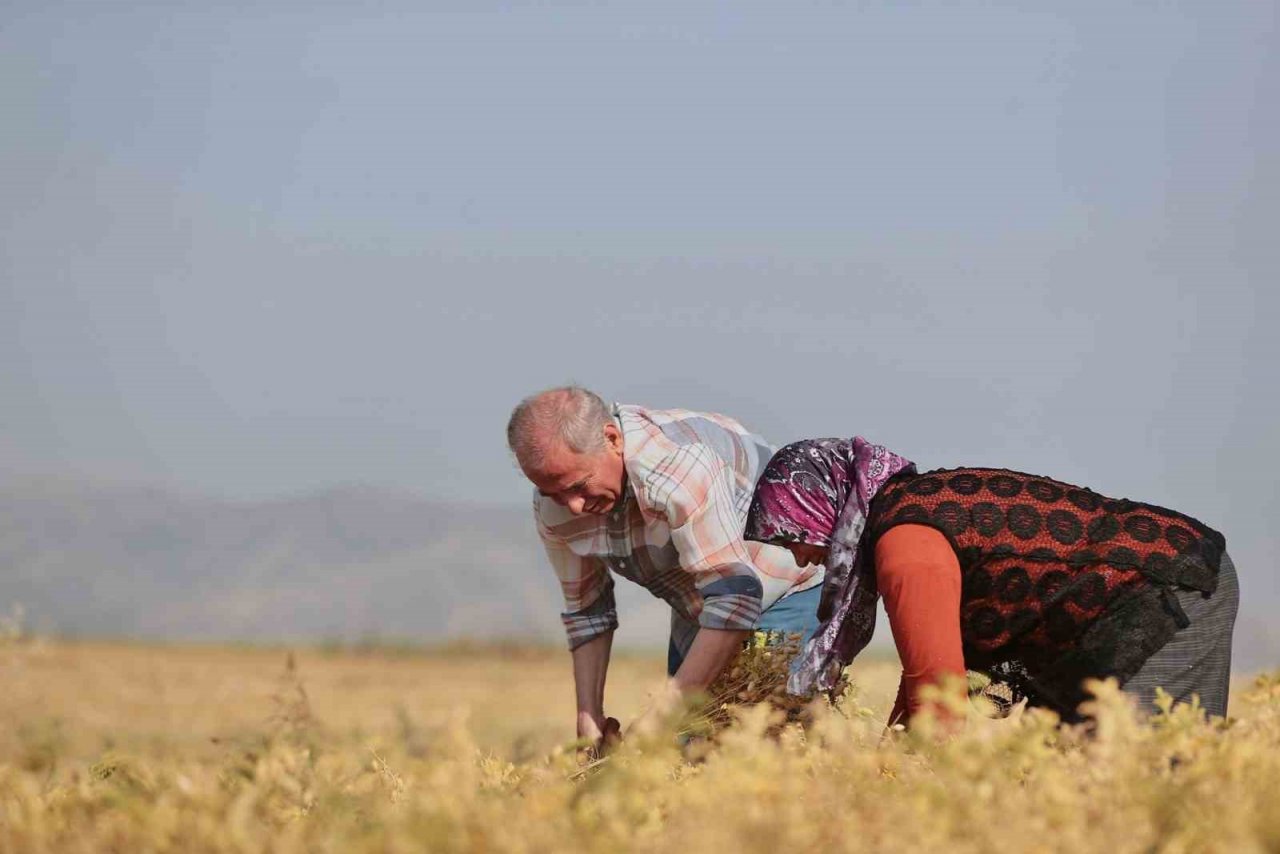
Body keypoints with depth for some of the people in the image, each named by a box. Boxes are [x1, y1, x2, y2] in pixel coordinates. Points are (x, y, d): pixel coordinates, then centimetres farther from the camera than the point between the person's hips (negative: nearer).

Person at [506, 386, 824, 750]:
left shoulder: (680, 466, -36)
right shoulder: (554, 506, -13)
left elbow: (736, 596, -36)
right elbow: (586, 611, 2)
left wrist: (664, 714, -35)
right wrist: (588, 717, -5)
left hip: (790, 588, -7)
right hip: (699, 607, 7)